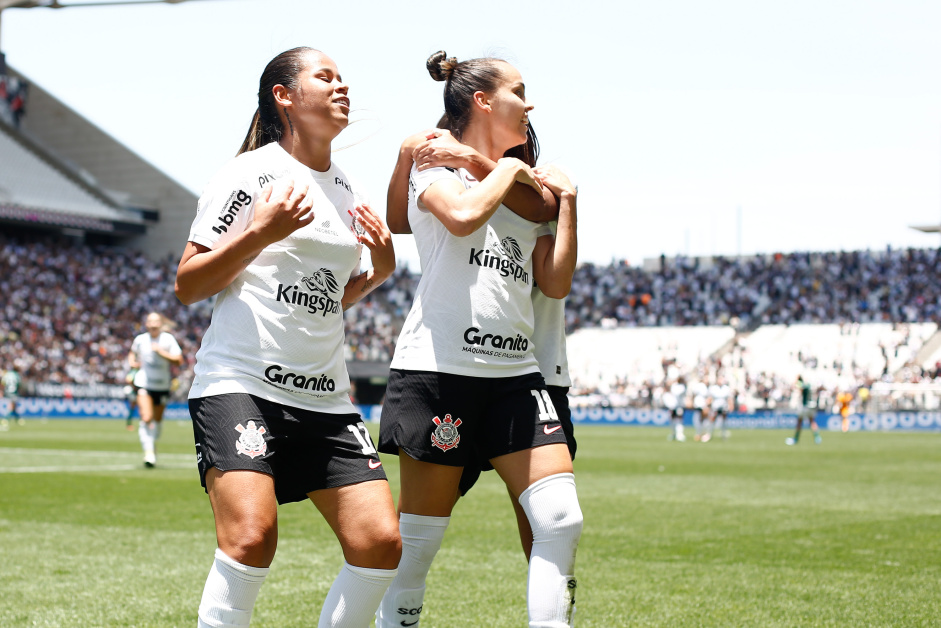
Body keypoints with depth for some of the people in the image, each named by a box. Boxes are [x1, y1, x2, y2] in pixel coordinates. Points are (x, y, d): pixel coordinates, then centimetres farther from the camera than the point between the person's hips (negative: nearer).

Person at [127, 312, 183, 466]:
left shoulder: (168, 339, -4)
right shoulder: (140, 339, 1)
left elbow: (179, 360, -9)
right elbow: (132, 353, 22)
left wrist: (161, 352, -19)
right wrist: (132, 362, 1)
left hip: (162, 385, 1)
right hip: (143, 383, -1)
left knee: (158, 419, 13)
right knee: (146, 418, -19)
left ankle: (153, 446, 38)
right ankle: (148, 451, -18)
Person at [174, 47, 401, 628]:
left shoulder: (346, 190, 18)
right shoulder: (252, 173, -1)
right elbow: (187, 287, -4)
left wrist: (379, 272, 10)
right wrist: (259, 234, -15)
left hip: (325, 397, 6)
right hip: (240, 382, -6)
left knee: (380, 542, -6)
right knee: (252, 537, -24)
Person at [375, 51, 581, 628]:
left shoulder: (529, 189, 21)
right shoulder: (434, 165, 4)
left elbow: (556, 284, 13)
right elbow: (463, 214, -19)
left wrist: (568, 201, 7)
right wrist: (507, 169, -3)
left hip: (516, 372, 6)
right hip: (439, 367, -6)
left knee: (562, 519, -8)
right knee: (421, 534, -1)